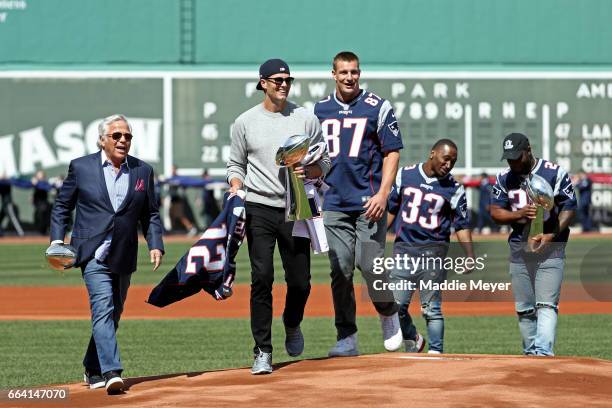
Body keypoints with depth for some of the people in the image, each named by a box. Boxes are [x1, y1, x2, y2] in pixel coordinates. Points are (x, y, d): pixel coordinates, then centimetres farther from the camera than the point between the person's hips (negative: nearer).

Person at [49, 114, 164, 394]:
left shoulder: (142, 171, 9)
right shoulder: (81, 167, 2)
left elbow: (150, 214, 13)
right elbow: (61, 206, 8)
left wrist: (155, 245, 0)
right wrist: (57, 240, -3)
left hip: (124, 257, 4)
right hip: (93, 253, -4)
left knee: (112, 314, 11)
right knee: (103, 309, -18)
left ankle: (93, 369, 27)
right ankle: (111, 372, -27)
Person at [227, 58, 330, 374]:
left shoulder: (306, 119, 6)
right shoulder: (245, 122, 6)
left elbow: (324, 164, 8)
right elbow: (235, 165, 13)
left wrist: (307, 171, -13)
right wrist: (236, 186, -7)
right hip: (259, 210, -1)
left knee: (300, 281, 2)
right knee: (262, 278, -10)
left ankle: (292, 325, 35)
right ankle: (263, 351, -6)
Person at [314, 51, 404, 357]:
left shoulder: (378, 108, 1)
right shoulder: (320, 110, 12)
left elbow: (392, 152, -1)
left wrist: (383, 194, -12)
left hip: (369, 202, -3)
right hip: (334, 203, 4)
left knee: (370, 265, -10)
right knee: (340, 271, 0)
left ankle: (389, 317, 16)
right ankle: (346, 339, 4)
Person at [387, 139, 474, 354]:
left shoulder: (454, 189, 2)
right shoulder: (405, 175, 6)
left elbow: (462, 224, 1)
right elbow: (391, 208, 13)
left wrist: (470, 256, -10)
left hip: (433, 252, -2)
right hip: (403, 250, 2)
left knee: (431, 308, -3)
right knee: (396, 305, 0)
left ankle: (436, 352, 5)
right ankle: (412, 341, 23)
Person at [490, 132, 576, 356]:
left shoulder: (555, 173, -5)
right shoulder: (504, 178, 8)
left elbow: (569, 208, -5)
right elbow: (495, 212, 7)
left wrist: (553, 235, -19)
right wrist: (518, 214, -13)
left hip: (550, 248, -5)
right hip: (519, 249, 5)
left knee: (546, 304, -15)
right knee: (524, 308, 8)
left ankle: (543, 352, -26)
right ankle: (530, 354, 17)